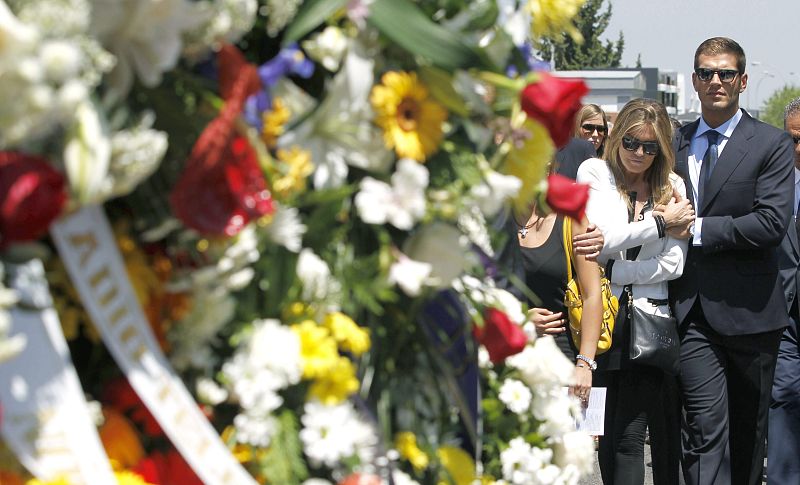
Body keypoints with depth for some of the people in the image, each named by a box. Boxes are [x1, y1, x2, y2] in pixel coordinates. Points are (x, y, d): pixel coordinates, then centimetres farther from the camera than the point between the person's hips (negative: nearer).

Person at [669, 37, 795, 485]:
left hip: (749, 312, -1)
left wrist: (697, 228, -13)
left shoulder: (772, 144, -1)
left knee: (748, 428, 12)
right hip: (692, 309, 2)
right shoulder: (675, 144, 12)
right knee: (705, 425, -9)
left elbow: (772, 223, -13)